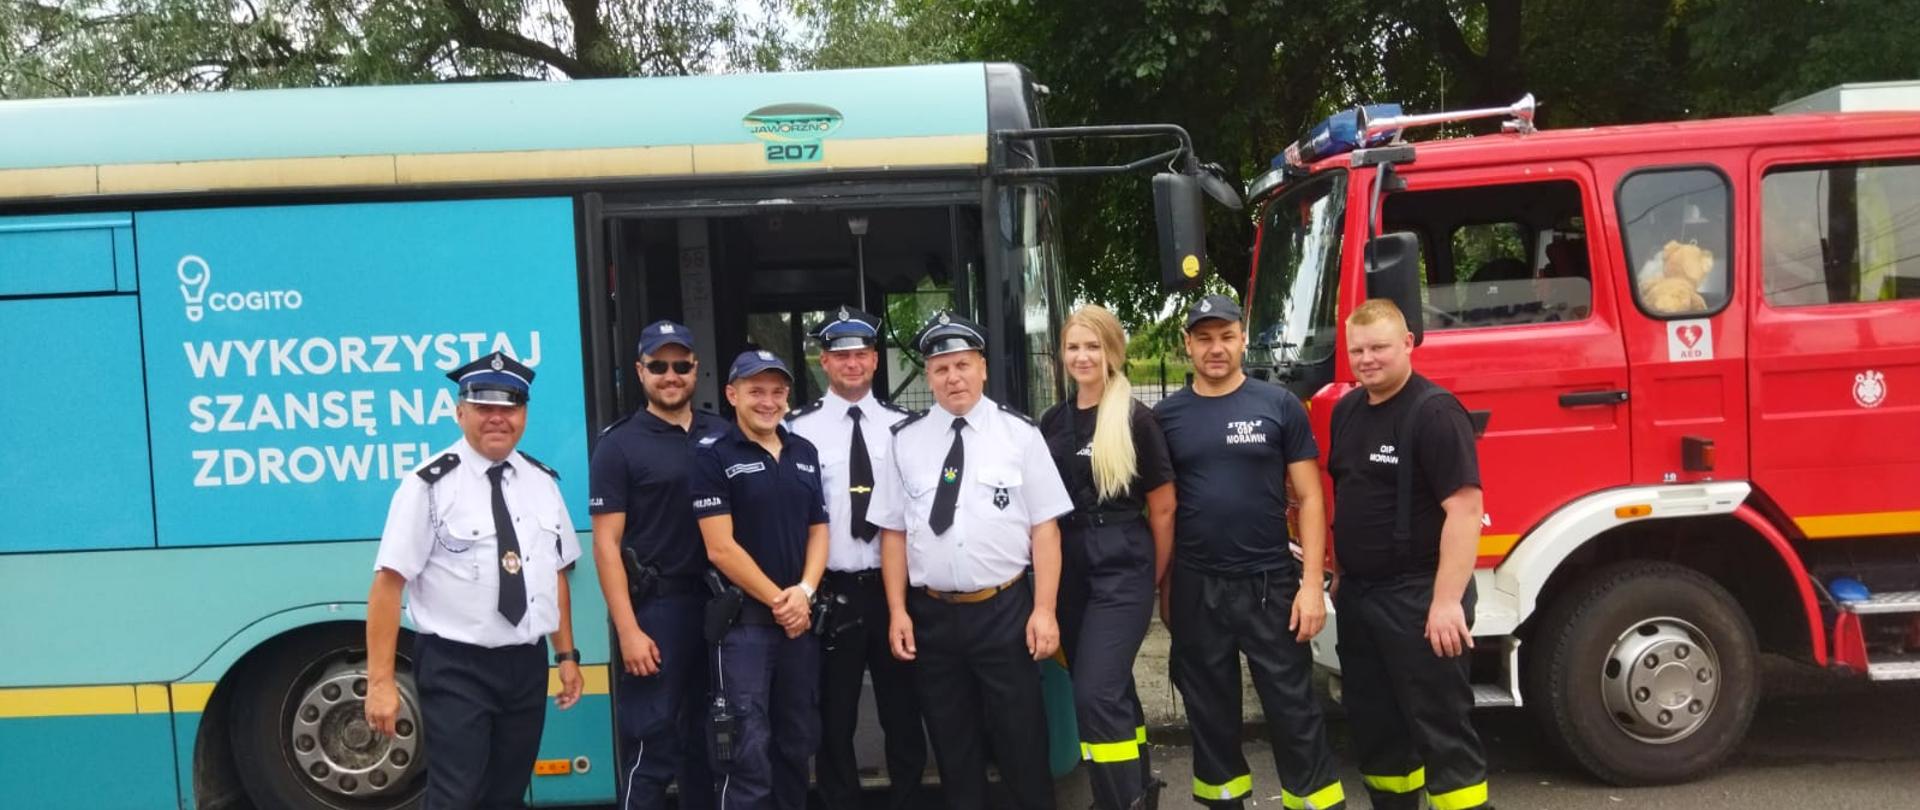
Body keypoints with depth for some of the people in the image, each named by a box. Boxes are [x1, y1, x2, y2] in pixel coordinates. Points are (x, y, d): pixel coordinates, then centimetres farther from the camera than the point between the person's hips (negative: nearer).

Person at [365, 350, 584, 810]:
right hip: (455, 668, -5)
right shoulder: (431, 484, -10)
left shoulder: (543, 482, 8)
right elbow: (388, 584, -13)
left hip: (528, 666, 6)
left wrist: (566, 655, 14)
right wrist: (380, 682, -18)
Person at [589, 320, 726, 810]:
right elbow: (606, 543, -7)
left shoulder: (722, 435, 8)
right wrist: (628, 631, -14)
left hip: (719, 604, 5)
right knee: (651, 746, -1)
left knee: (707, 740, 15)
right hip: (655, 608, -4)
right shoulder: (619, 444, -3)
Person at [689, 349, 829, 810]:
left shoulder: (805, 453, 10)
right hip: (743, 620, -5)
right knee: (748, 751, -4)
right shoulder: (712, 455, -7)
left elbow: (818, 530, 11)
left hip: (801, 618, 6)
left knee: (798, 743, 14)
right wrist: (777, 600, -11)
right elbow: (721, 548, -12)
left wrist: (804, 592, -6)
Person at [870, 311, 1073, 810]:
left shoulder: (1019, 433, -2)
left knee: (1021, 739, 6)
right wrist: (897, 611, 1)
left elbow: (1044, 527, -4)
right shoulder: (906, 440, 4)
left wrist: (1044, 610, -10)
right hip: (932, 615, 2)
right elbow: (893, 531, 6)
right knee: (952, 743, 14)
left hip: (1005, 611, -2)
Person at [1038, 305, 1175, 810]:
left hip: (1121, 569, -5)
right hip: (1067, 570, 6)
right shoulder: (1053, 422, 7)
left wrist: (1155, 579, 3)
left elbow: (1162, 508, -3)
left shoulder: (1135, 419, -8)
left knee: (1096, 692, -13)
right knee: (1110, 690, 16)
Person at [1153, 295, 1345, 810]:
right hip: (1195, 590, 2)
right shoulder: (1166, 416, 3)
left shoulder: (1279, 406, -1)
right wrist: (1162, 588, 7)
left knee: (1294, 711, 4)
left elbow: (1309, 498, -1)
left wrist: (1312, 583, -8)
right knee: (1210, 713, 13)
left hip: (1270, 585, -2)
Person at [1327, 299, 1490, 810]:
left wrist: (1448, 600, -25)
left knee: (1439, 725, -1)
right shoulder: (1347, 411, 10)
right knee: (1373, 721, 16)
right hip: (1357, 595, 8)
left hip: (1417, 597, -8)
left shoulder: (1434, 412, -15)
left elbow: (1465, 508, -21)